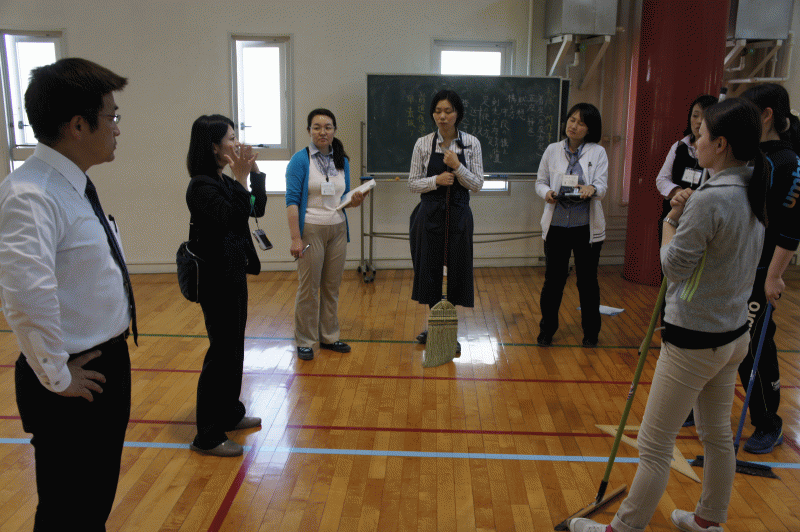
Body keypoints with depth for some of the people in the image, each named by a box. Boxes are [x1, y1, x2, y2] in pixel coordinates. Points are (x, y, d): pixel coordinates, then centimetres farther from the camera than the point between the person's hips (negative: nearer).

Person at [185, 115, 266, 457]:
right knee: (222, 352, -3)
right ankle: (208, 437, 9)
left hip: (233, 275, 10)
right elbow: (232, 218, -29)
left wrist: (254, 172, 6)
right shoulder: (201, 186, -18)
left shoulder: (223, 181, 9)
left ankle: (230, 414, 35)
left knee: (233, 347, 19)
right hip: (217, 279, -10)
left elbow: (256, 209, 15)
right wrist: (242, 178, -26)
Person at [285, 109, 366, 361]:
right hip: (311, 230, -5)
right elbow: (292, 200, -12)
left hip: (337, 229, 5)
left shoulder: (342, 161, 10)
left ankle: (329, 336, 24)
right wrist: (295, 238, -18)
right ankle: (304, 341, 14)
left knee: (332, 287, 10)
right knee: (308, 288, 1)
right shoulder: (300, 160, -7)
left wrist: (355, 201, -7)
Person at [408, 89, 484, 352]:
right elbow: (413, 183, 0)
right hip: (430, 213, 0)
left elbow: (477, 184, -3)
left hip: (458, 214, 0)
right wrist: (436, 180, -16)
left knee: (457, 271, 4)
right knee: (430, 270, 6)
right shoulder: (423, 143, -1)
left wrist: (457, 166, -17)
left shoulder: (471, 143, 0)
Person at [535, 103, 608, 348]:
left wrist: (591, 188, -32)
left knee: (587, 281, 8)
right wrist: (547, 192, -15)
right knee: (553, 279, 5)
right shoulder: (552, 150, 7)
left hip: (587, 226, -1)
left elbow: (602, 185, -8)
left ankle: (591, 332, 25)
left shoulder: (598, 153, 2)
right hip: (556, 224, 1)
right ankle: (547, 329, 23)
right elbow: (540, 181, 9)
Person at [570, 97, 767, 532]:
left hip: (694, 341, -9)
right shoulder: (753, 195, 5)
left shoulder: (709, 199, -24)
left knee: (654, 446, 3)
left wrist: (670, 222, -1)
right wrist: (685, 216, -3)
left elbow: (674, 265, -17)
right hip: (735, 334, 10)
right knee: (718, 434, 23)